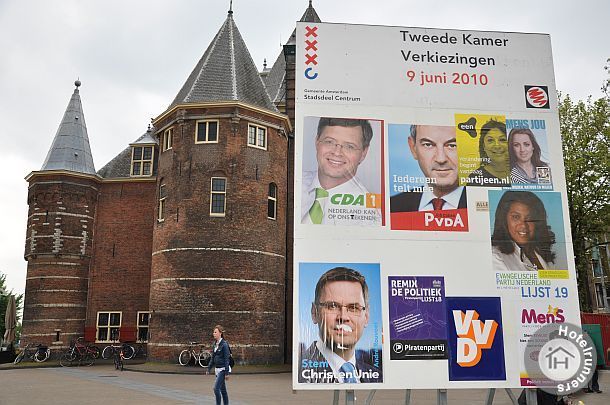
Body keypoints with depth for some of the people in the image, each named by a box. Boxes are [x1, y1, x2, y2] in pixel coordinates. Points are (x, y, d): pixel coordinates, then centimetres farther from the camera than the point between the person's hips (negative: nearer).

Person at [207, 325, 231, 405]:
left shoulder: (224, 344, -14)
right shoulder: (215, 344, 9)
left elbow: (226, 359, -16)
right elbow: (213, 358, 16)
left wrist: (227, 373, -17)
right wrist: (209, 369, 13)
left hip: (223, 369, -8)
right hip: (217, 369, 8)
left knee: (216, 388, -13)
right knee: (222, 390, 12)